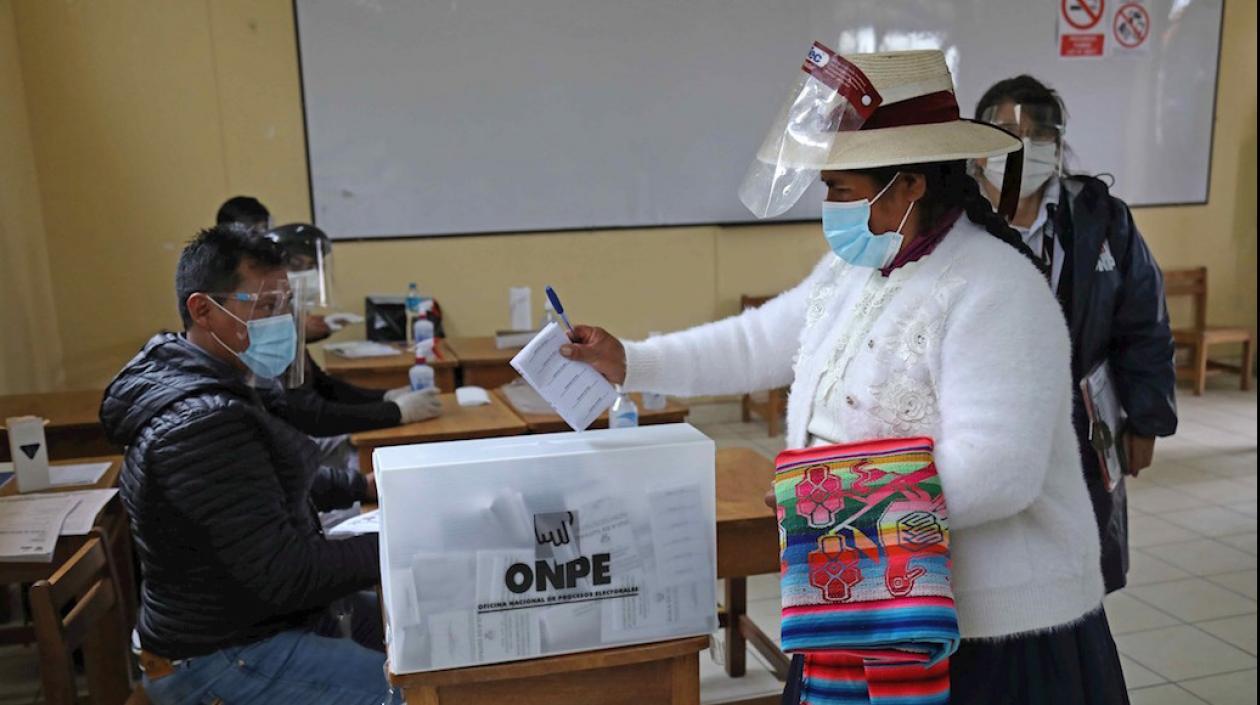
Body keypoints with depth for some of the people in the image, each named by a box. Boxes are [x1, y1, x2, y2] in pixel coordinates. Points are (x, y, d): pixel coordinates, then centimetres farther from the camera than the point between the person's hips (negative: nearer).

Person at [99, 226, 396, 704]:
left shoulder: (218, 388, 5)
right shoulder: (203, 422, -28)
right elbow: (285, 574, -28)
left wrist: (363, 485, 10)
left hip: (260, 618, 10)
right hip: (223, 663, -10)